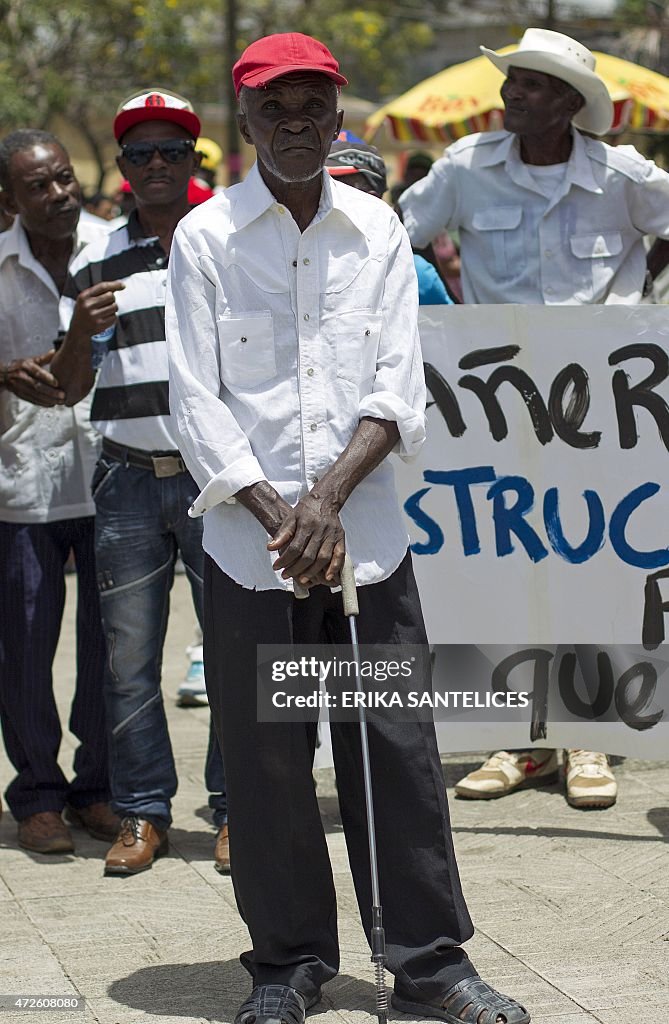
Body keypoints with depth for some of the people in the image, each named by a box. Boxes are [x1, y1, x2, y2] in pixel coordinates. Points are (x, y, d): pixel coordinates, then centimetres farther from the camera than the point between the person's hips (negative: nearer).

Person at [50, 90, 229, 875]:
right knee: (129, 655, 3)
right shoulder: (94, 265, 10)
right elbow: (68, 389, 11)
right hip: (127, 480, 2)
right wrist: (80, 334, -9)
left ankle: (234, 809, 9)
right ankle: (142, 814, 12)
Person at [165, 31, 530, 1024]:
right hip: (248, 543, -1)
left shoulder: (379, 230, 7)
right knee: (265, 758, 3)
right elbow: (196, 400, -3)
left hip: (367, 536, 2)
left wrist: (328, 495, -13)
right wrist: (277, 516, -13)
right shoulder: (205, 237, 1)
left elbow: (398, 391, 1)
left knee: (397, 745, 3)